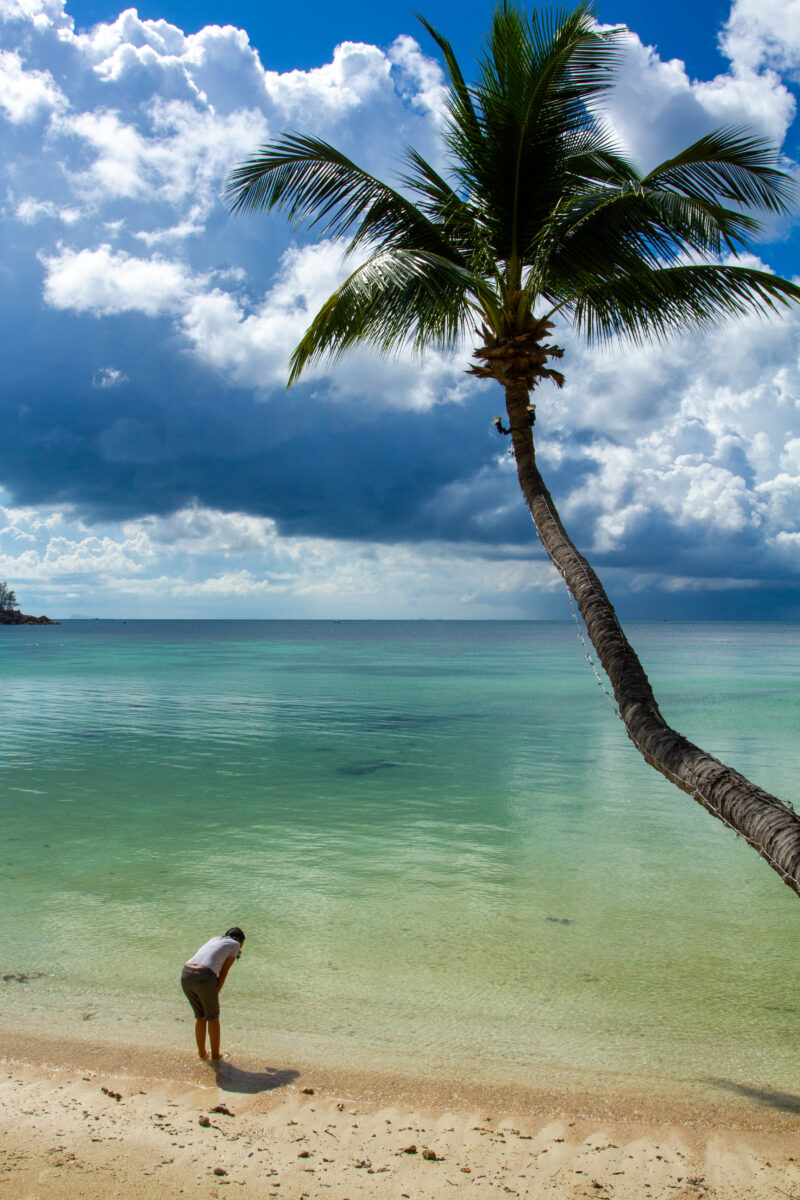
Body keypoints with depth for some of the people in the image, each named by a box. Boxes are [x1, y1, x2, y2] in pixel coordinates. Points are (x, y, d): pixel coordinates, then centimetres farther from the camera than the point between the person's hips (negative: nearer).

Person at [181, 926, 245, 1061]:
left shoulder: (214, 939, 30)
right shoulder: (235, 945, 13)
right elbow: (224, 972, 8)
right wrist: (216, 995, 13)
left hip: (186, 975, 6)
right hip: (203, 979, -6)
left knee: (200, 1016, 26)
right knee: (213, 1017, 18)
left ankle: (202, 1052, 35)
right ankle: (215, 1055, 28)